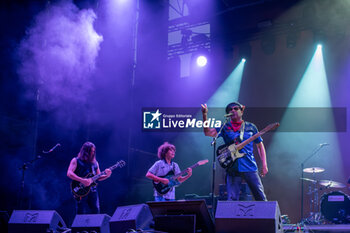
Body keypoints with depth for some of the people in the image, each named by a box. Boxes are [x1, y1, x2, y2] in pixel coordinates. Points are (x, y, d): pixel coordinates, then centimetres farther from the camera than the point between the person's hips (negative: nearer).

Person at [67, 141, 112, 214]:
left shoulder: (95, 163, 18)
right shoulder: (76, 161, 1)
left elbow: (98, 177, 20)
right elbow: (69, 173, -12)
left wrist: (107, 175, -2)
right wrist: (82, 180, -21)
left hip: (92, 190, 5)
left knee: (96, 211, 0)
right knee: (81, 213, -6)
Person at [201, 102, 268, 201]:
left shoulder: (250, 127, 10)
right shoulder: (225, 128, 9)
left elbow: (260, 145, 15)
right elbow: (208, 132, -5)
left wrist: (264, 165, 7)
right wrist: (204, 115, -19)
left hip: (250, 167, 0)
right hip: (232, 168, 0)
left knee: (261, 198, 1)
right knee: (232, 199, -2)